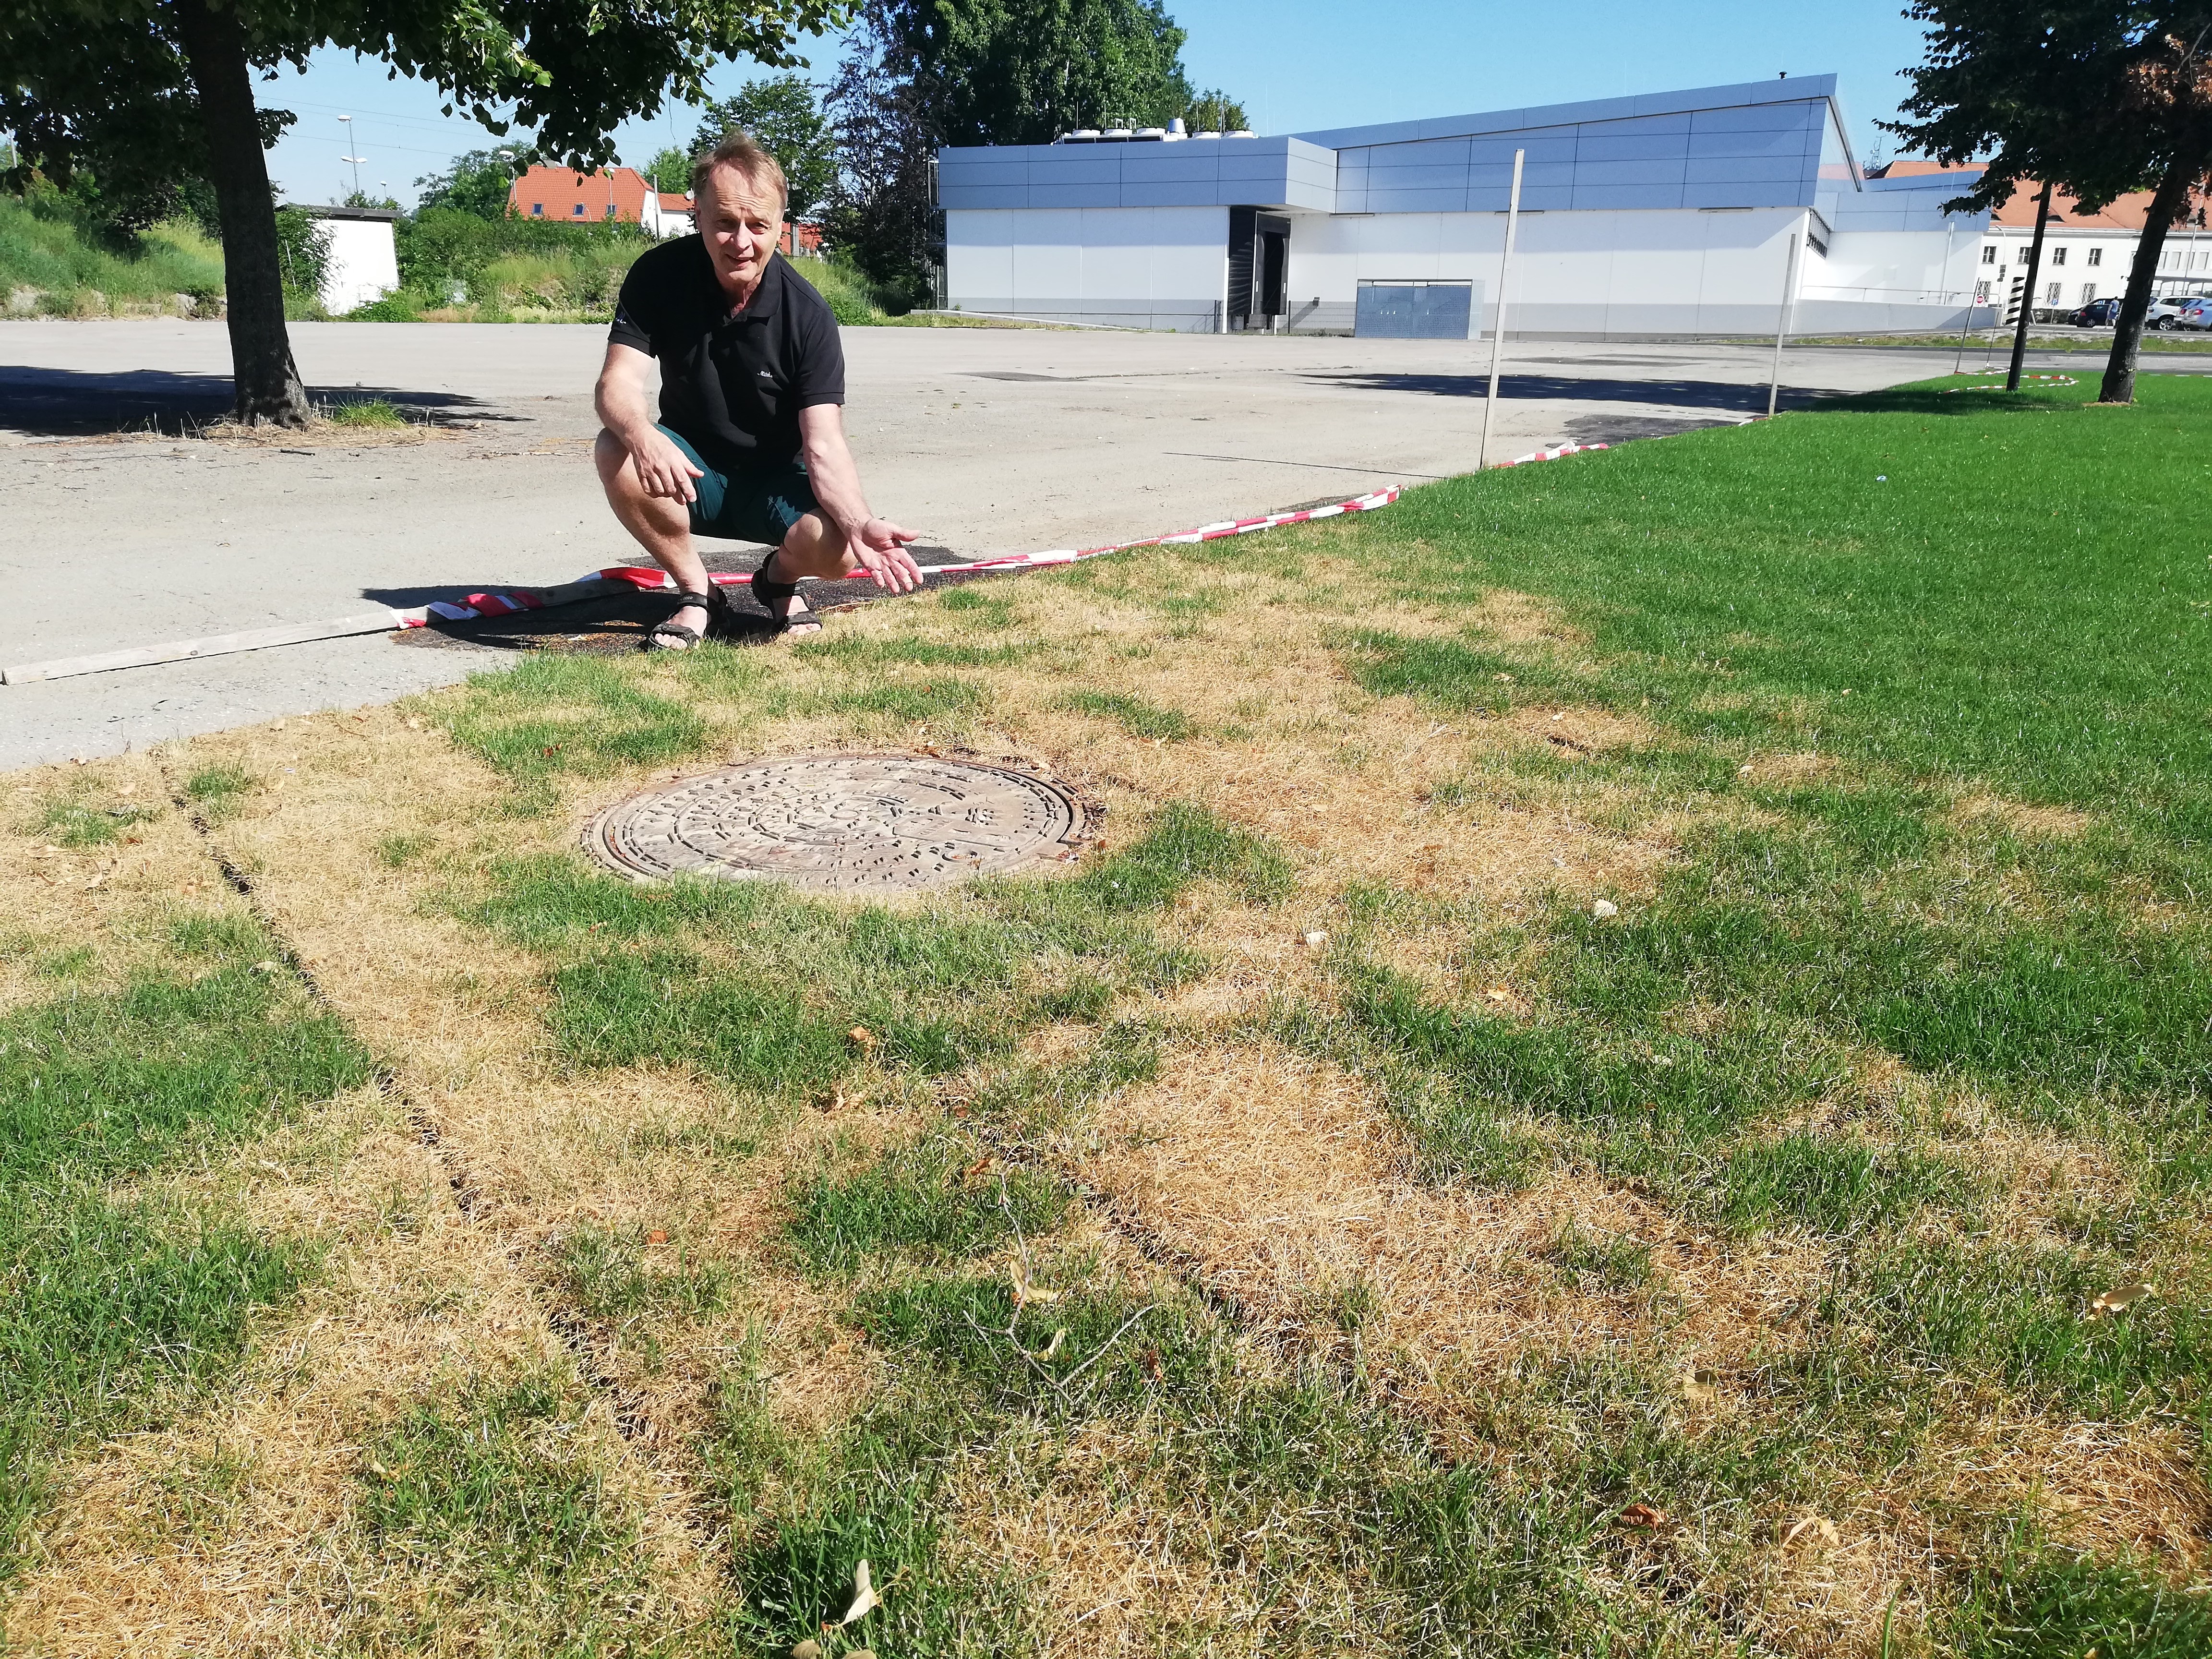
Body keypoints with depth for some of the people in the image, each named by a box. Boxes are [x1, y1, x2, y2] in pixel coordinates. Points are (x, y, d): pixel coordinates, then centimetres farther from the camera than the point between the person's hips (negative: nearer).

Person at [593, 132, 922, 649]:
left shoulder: (807, 315, -19)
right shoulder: (658, 275, -14)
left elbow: (823, 447, -25)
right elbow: (619, 384, -22)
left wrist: (860, 523, -46)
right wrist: (643, 437, -48)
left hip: (775, 478, -1)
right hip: (688, 471, 2)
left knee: (836, 547, -31)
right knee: (616, 452, -31)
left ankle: (781, 577, 8)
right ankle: (696, 592, -7)